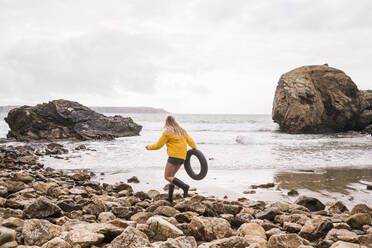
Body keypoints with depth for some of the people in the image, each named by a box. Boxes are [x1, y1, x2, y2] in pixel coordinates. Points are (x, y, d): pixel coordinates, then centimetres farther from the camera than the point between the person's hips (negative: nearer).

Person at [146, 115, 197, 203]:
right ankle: (170, 197, 15)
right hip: (182, 157, 8)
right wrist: (195, 150, 31)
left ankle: (184, 186, -21)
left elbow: (158, 145, -1)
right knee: (171, 176, 17)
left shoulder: (167, 132, -5)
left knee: (167, 177, -2)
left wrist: (149, 147, 17)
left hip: (174, 156, -8)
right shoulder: (182, 131, 15)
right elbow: (190, 141, 14)